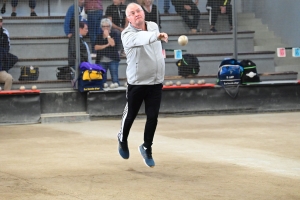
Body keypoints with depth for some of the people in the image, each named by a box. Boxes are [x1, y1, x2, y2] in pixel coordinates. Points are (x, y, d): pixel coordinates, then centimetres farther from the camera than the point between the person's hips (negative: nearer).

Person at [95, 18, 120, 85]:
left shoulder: (114, 34, 4)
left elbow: (112, 44, -12)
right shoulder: (99, 36, 13)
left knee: (115, 79, -6)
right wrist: (106, 45, -9)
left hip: (112, 60, -3)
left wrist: (107, 35, -3)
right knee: (102, 79, 0)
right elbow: (96, 47, 1)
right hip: (101, 61, 3)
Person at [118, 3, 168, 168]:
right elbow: (140, 39, -43)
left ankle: (147, 148, 20)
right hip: (137, 83, -4)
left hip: (156, 82, 4)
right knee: (130, 115, 10)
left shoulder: (154, 26, 1)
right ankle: (122, 139, 39)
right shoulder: (127, 35, -20)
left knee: (153, 118, 1)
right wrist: (156, 36, -60)